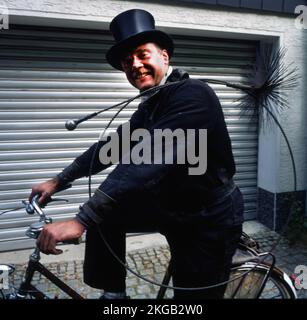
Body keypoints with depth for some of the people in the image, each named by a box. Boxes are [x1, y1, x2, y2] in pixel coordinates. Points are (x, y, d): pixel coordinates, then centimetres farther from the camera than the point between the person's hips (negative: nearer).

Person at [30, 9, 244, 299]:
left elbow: (147, 161, -36)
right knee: (106, 211, 4)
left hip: (209, 221, -7)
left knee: (192, 296, 6)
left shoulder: (192, 94, -24)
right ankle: (113, 293, 19)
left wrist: (81, 221, -37)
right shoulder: (149, 105, 4)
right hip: (171, 207, 7)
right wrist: (58, 181, 10)